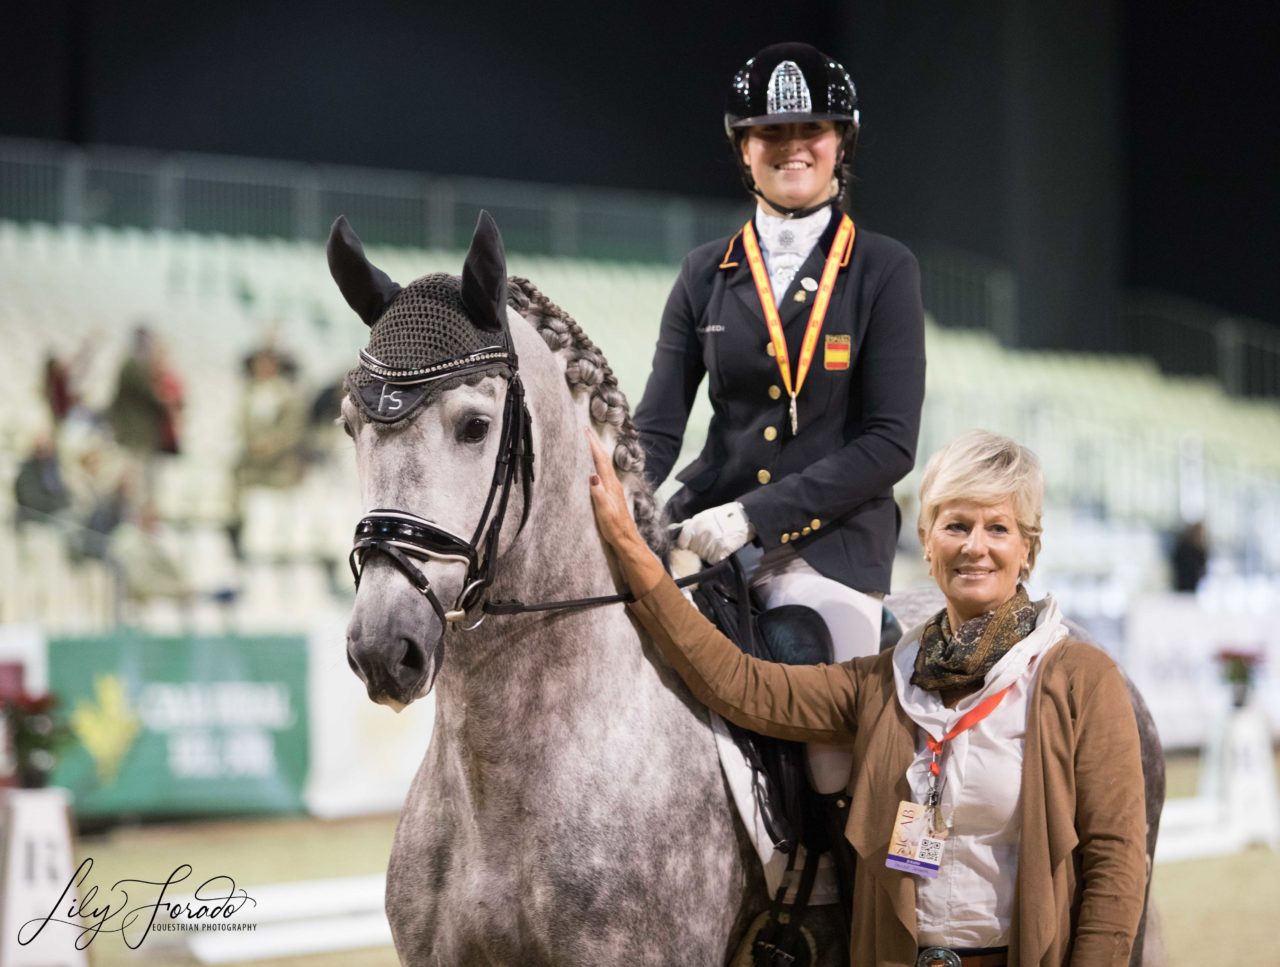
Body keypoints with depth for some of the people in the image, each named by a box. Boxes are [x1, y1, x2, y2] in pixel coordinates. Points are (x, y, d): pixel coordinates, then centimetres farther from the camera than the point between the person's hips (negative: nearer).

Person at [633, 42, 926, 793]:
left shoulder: (885, 271, 2)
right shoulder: (707, 273, 12)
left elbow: (890, 444, -7)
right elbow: (656, 426, 8)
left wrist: (755, 515, -17)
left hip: (832, 541, -3)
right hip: (705, 533, 3)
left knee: (836, 763, -14)